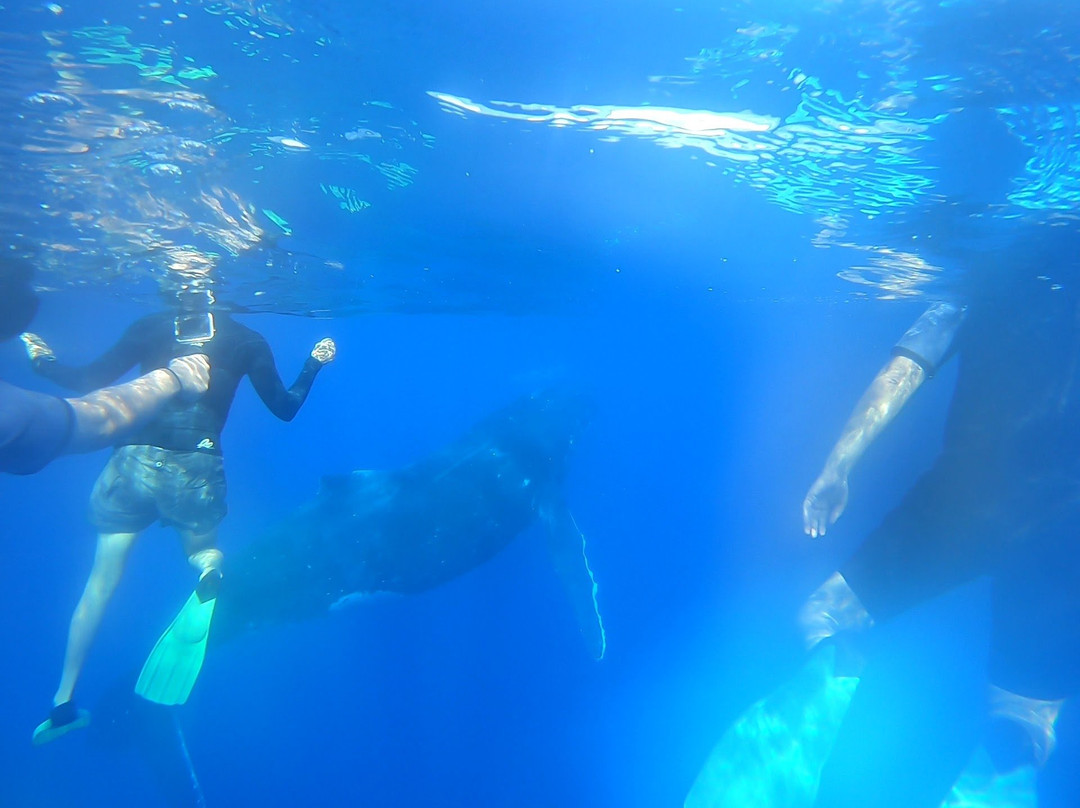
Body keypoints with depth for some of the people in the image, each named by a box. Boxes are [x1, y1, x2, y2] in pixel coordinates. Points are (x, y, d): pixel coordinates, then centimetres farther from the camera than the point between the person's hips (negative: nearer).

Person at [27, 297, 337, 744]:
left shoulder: (150, 327, 3)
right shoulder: (247, 340, 2)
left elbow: (86, 380, 3)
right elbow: (285, 407, 5)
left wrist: (43, 360, 22)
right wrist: (314, 364, 17)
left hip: (135, 463, 1)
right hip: (197, 470, -1)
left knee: (101, 580, 17)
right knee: (203, 548, 27)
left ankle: (64, 701, 26)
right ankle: (210, 568, -12)